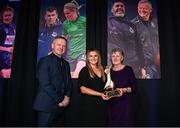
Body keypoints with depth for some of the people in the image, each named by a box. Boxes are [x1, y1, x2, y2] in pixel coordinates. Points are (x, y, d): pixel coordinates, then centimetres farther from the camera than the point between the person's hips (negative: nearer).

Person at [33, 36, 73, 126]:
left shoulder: (66, 64, 15)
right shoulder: (44, 61, -6)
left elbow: (69, 83, 13)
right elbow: (45, 84, -14)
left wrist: (67, 97, -4)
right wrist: (59, 100, -12)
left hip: (62, 105, 6)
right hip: (47, 106, -6)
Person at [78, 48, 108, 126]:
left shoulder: (102, 70, 12)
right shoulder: (84, 71, -6)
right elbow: (83, 89, -15)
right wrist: (100, 94, -20)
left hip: (102, 105, 6)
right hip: (89, 105, -5)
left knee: (102, 123, 8)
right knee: (90, 124, 2)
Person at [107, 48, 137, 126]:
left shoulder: (128, 69, -1)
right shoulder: (109, 71, 9)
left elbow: (134, 88, -3)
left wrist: (124, 90, -18)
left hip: (125, 104, -3)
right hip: (112, 104, 3)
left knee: (125, 123, -3)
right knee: (113, 124, 4)